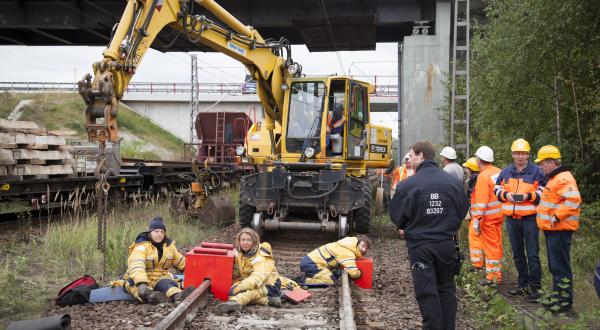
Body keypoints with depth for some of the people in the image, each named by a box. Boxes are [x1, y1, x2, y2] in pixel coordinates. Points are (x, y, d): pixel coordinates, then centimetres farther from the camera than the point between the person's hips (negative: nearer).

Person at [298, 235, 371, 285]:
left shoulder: (349, 247, 10)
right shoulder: (347, 253, -21)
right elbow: (354, 273, -27)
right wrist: (360, 272, -5)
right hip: (311, 264, -10)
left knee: (336, 276, 16)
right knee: (330, 281, -14)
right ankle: (302, 281, -13)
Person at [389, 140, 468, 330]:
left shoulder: (407, 185, -15)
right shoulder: (453, 182, -4)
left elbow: (396, 215, -5)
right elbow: (462, 211, 6)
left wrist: (407, 228, 15)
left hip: (419, 245, -4)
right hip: (446, 243, 4)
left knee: (426, 292, 2)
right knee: (446, 288, 17)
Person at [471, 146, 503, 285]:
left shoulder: (483, 176, -17)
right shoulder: (498, 172, 7)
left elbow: (481, 201, -21)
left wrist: (476, 219, -19)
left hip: (488, 217, -8)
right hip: (499, 215, 8)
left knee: (490, 246, -2)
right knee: (497, 245, 16)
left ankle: (492, 277, 3)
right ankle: (498, 274, 25)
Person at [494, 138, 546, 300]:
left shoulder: (536, 171, -1)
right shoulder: (506, 172, 10)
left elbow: (544, 193, -2)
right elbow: (497, 190, 14)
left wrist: (529, 196, -17)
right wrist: (506, 195, -6)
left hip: (530, 218, -5)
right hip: (511, 218, 5)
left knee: (532, 254, -3)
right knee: (517, 254, 14)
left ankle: (534, 286, 3)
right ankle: (522, 284, 25)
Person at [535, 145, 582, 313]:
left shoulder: (563, 179, -17)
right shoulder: (554, 178, 18)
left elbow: (573, 200, -30)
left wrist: (557, 216, -26)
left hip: (559, 230, -11)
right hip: (553, 230, 11)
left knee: (560, 267, -6)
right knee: (554, 267, 17)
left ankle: (565, 302, -1)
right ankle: (558, 297, 26)